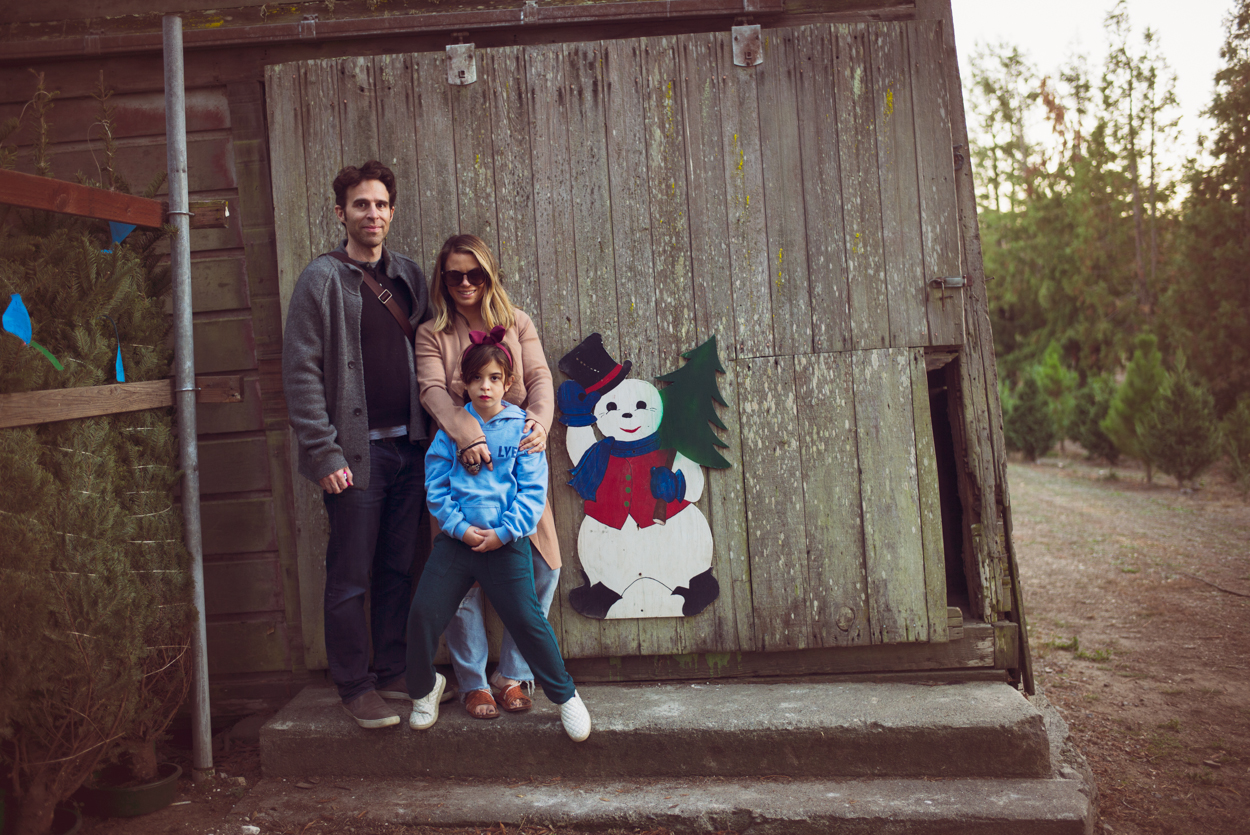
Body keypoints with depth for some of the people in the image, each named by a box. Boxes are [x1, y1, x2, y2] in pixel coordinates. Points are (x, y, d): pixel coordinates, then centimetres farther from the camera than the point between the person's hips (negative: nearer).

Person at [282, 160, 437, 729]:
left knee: (399, 570, 12)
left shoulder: (409, 275, 12)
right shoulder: (322, 280, -3)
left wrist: (430, 432, 5)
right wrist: (324, 453, -14)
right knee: (351, 577, 3)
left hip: (408, 447, 5)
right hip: (356, 452, -5)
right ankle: (355, 686, 16)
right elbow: (301, 374, -8)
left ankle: (394, 673, 25)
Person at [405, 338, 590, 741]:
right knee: (422, 615, -1)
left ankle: (565, 695, 16)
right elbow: (435, 486, 4)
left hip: (506, 542, -2)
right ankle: (424, 687, 27)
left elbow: (533, 490, -3)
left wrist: (503, 532, -11)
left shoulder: (521, 427, 0)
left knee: (527, 621, -4)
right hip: (456, 538, 2)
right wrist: (460, 527, -9)